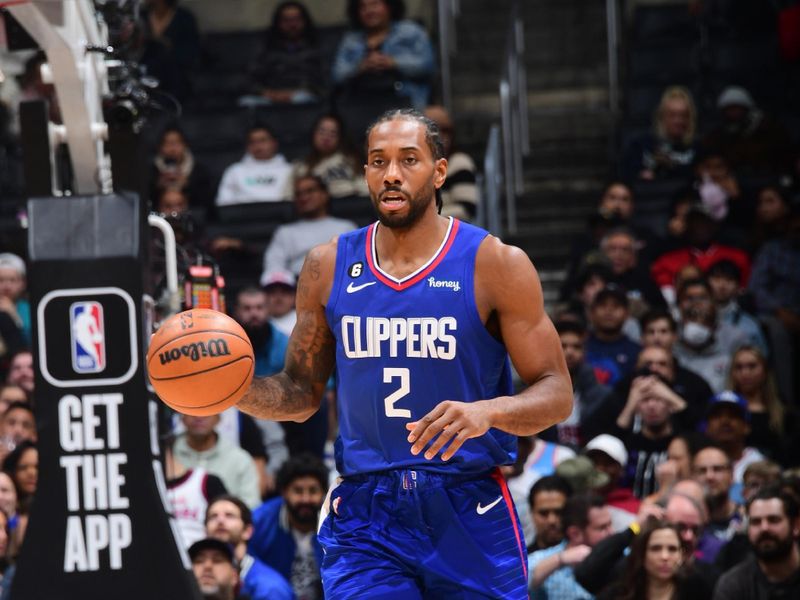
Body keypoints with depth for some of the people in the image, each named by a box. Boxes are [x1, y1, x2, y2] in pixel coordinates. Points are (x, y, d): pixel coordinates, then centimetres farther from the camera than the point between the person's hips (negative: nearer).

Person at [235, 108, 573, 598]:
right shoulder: (329, 267, 6)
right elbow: (303, 392, 15)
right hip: (365, 518, 1)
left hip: (472, 518, -1)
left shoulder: (497, 264, -4)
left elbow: (557, 394, -4)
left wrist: (489, 411, -25)